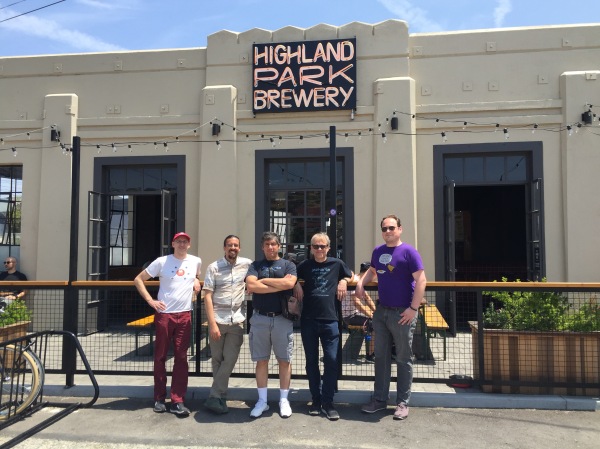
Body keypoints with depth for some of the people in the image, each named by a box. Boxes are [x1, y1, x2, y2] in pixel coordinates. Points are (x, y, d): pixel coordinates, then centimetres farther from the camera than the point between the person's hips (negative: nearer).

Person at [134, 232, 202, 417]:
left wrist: (197, 281, 6)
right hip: (164, 314, -2)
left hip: (185, 316, 2)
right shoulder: (161, 262, -3)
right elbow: (138, 280, 1)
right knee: (160, 357, 7)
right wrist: (150, 301, -9)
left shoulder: (196, 261, 6)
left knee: (181, 359, 2)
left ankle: (178, 401, 9)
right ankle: (159, 398, 21)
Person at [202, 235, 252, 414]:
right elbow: (207, 297, -7)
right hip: (217, 320, -1)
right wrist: (212, 324, -13)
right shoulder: (213, 267, -4)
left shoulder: (246, 264, 3)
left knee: (230, 360, -4)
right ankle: (221, 397, 22)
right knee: (217, 360, 8)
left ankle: (214, 398, 6)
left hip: (237, 321, 1)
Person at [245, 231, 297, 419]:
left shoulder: (288, 265, 6)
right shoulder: (255, 265, 9)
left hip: (282, 319, -1)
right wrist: (280, 285, -11)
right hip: (260, 319, 1)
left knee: (284, 360, 6)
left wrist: (264, 280, -8)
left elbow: (290, 283, -15)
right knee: (261, 360, 8)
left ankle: (284, 400, 19)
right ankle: (262, 401, 19)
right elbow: (251, 286, -10)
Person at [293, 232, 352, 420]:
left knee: (331, 360, -4)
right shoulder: (304, 265, 7)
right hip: (308, 320, 1)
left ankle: (328, 403, 8)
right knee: (311, 361, 9)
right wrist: (296, 285, 0)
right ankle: (316, 400, 21)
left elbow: (351, 276, 22)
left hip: (330, 320, -1)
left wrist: (343, 281, 1)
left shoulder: (337, 264, 5)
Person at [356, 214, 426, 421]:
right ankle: (379, 399, 25)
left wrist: (413, 308, -19)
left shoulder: (408, 251, -11)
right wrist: (361, 282, 6)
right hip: (381, 310, 6)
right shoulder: (378, 251, 8)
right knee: (381, 357, 13)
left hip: (402, 313, -6)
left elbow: (421, 280, -14)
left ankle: (402, 403, 19)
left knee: (403, 359, 6)